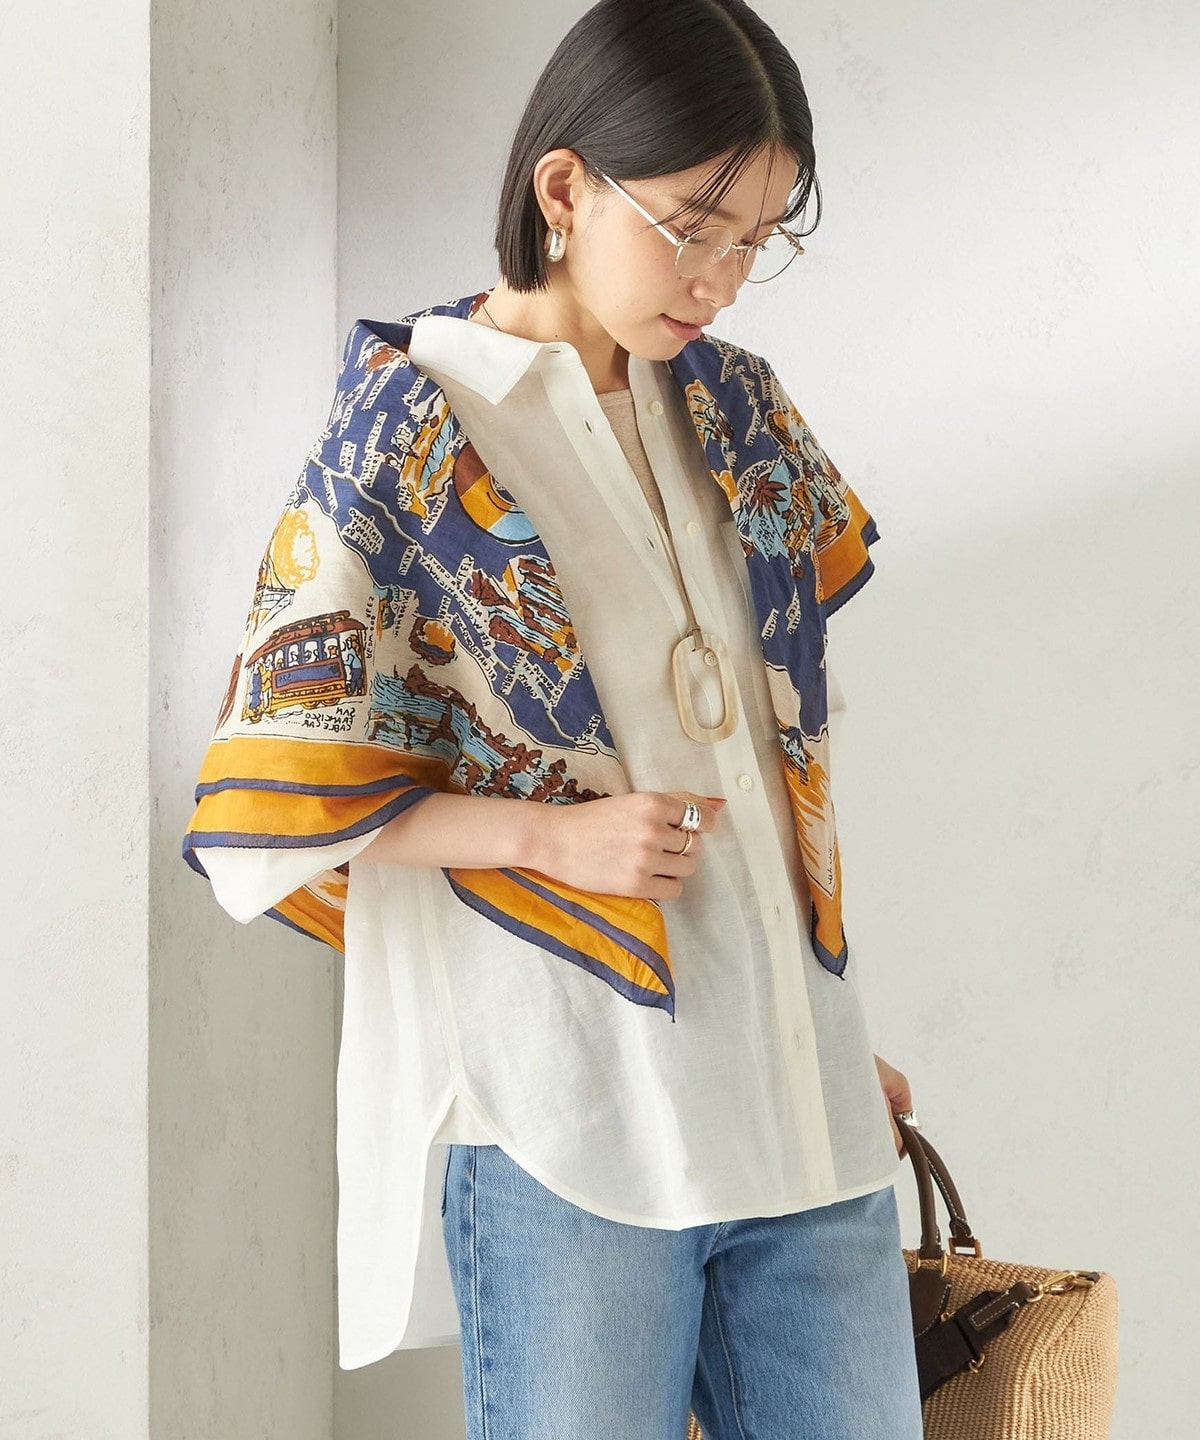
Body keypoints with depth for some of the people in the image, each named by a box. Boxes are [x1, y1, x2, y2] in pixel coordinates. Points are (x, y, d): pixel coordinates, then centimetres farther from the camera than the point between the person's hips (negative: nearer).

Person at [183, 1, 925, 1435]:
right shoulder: (411, 429, -5)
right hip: (560, 1098, -5)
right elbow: (270, 796, -5)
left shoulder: (732, 407, 12)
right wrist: (554, 835, -15)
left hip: (798, 1089, 6)